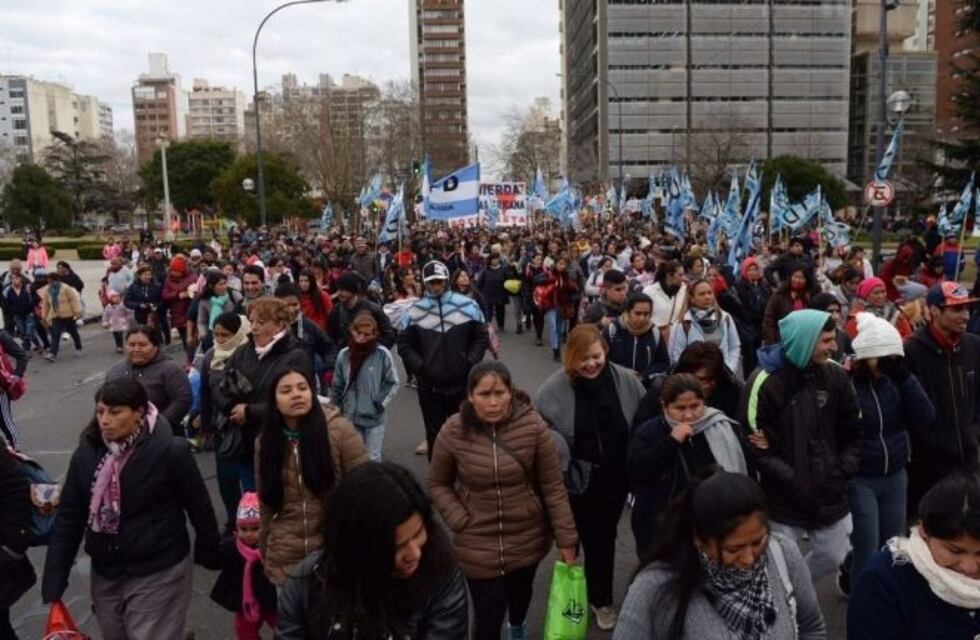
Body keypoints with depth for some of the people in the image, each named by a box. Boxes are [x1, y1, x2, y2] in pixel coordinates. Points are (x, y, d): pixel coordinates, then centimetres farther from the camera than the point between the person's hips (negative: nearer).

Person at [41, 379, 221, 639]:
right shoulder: (86, 453, -4)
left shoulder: (170, 451, -19)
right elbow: (69, 517, 0)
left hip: (159, 575, -5)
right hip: (104, 575, 5)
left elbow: (199, 508, -9)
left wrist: (210, 556, 1)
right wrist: (53, 583, -4)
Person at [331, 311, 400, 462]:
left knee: (373, 458, 8)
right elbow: (337, 386, 7)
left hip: (375, 417, -3)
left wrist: (380, 403, -13)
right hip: (350, 417, 3)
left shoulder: (383, 354, -13)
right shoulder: (344, 354, -4)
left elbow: (393, 383, -4)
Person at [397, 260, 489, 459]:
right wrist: (419, 367, -11)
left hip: (462, 382, 1)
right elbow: (405, 345, 0)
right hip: (430, 385, -1)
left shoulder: (467, 305, -4)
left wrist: (470, 363, -8)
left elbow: (481, 337, 2)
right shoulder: (414, 311, -6)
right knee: (435, 434, 10)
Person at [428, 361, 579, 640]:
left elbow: (553, 487, -10)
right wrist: (460, 522, -11)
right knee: (488, 614, 1)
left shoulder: (534, 426, -18)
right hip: (478, 544, -1)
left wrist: (566, 539, -6)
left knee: (521, 591, 27)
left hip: (528, 538, 2)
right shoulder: (453, 432, -16)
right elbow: (438, 484, -1)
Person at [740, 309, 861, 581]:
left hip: (830, 494, 5)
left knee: (832, 557, 18)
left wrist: (842, 473, -4)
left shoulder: (836, 375, 0)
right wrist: (793, 480, -16)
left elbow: (853, 434, 8)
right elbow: (755, 445, -14)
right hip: (783, 498, -5)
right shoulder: (765, 382, -16)